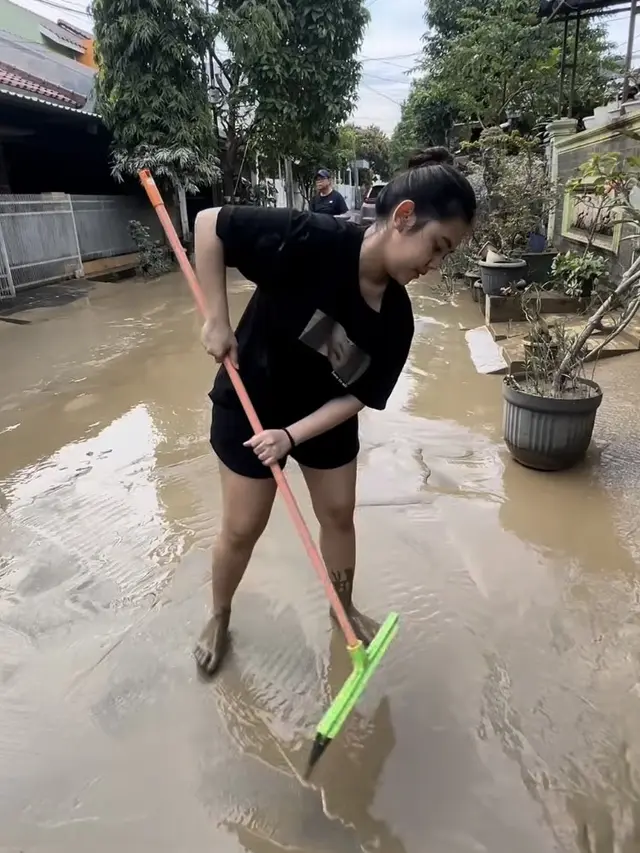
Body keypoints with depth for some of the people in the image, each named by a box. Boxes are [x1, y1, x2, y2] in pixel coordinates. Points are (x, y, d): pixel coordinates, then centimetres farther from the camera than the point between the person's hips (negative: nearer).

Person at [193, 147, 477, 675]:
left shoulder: (397, 318, -15)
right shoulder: (314, 241, -31)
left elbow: (358, 396, -12)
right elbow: (210, 224, -24)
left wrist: (292, 435, -24)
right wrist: (217, 320, -24)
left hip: (327, 416, 5)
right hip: (250, 406, -4)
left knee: (339, 514, 14)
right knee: (243, 529, 7)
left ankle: (344, 607, 42)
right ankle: (219, 619, 36)